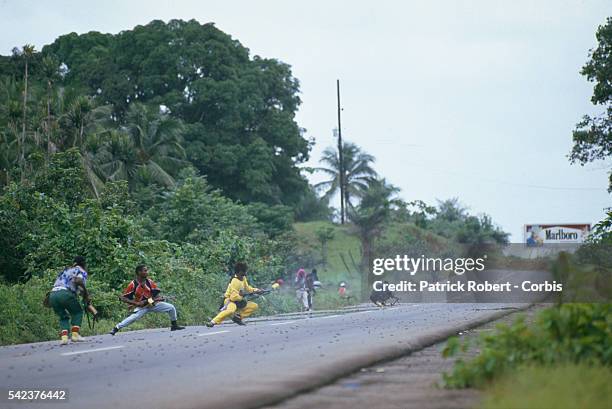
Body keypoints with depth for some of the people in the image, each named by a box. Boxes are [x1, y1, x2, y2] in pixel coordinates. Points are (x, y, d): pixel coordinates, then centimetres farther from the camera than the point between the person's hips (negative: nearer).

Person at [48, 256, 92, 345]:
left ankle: (64, 337, -1)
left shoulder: (66, 270, 32)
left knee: (63, 317, 20)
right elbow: (78, 281, -10)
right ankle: (75, 334, 2)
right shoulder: (82, 271, 13)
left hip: (52, 294, 5)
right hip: (65, 293, -5)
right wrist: (86, 294, -2)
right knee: (77, 312, 17)